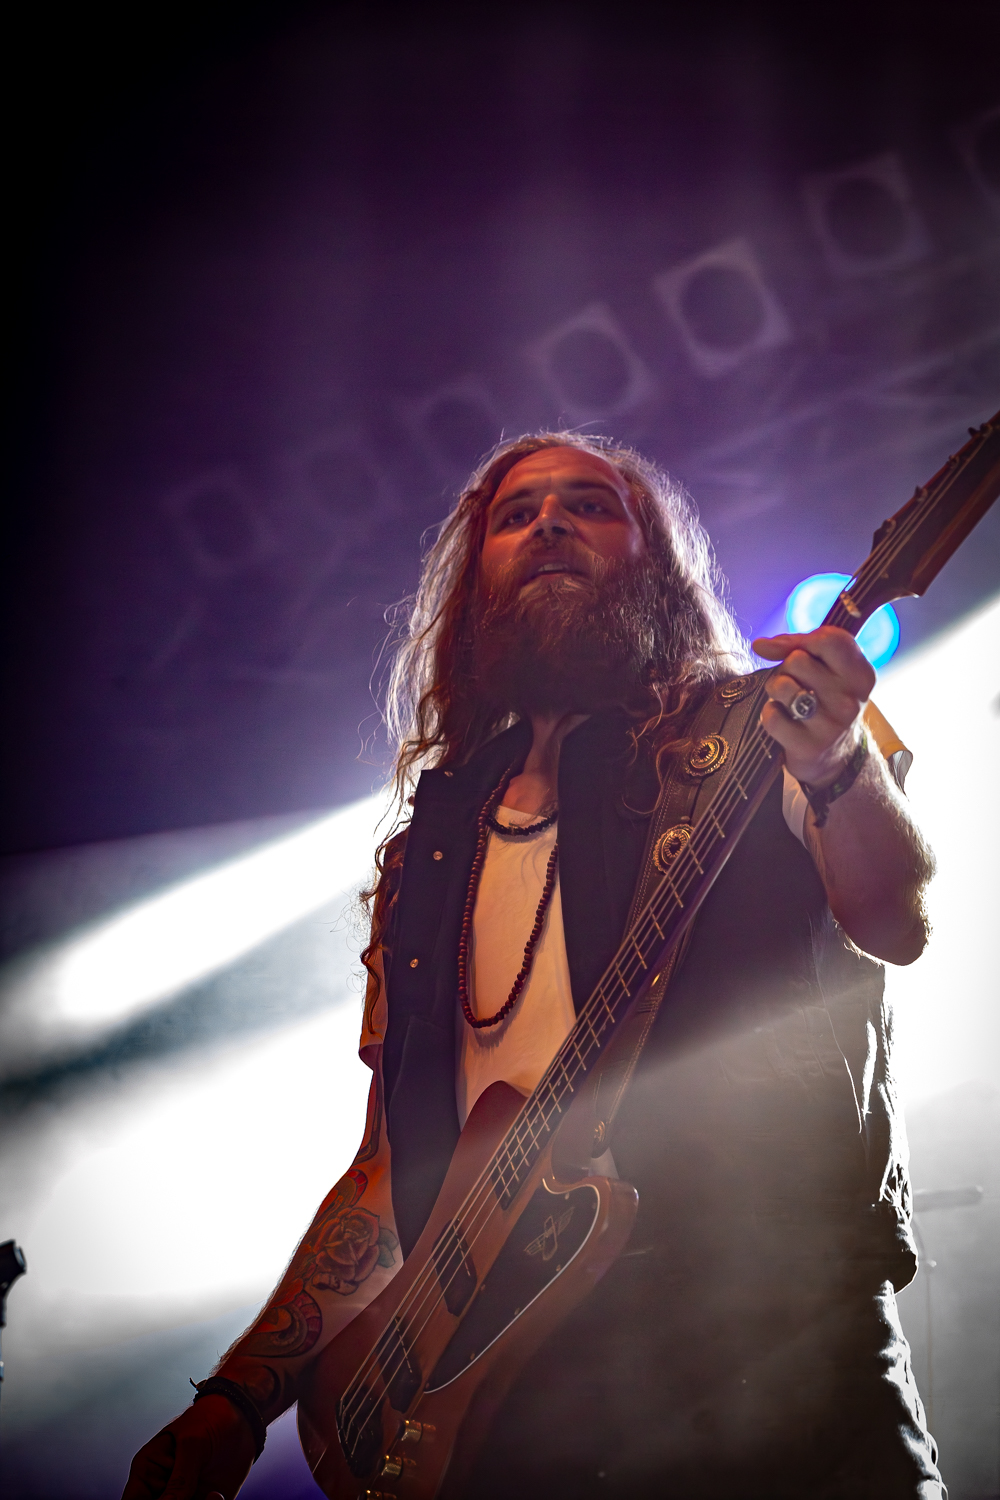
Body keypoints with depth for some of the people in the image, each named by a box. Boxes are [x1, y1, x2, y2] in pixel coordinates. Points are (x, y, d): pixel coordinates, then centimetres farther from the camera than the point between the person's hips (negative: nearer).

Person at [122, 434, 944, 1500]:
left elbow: (896, 924, -10)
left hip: (767, 1335, -3)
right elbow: (390, 1169, 20)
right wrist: (242, 1398, 12)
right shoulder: (431, 851, 20)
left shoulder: (752, 735, 9)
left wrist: (842, 766, -31)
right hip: (505, 1382, 3)